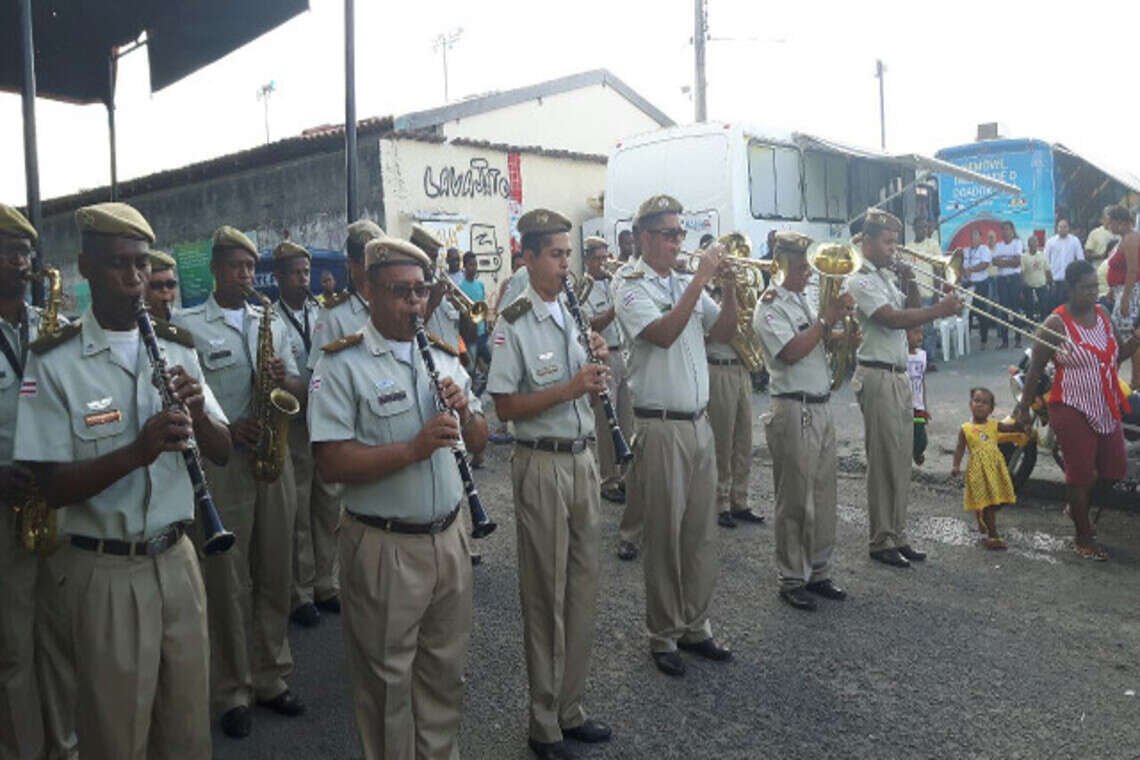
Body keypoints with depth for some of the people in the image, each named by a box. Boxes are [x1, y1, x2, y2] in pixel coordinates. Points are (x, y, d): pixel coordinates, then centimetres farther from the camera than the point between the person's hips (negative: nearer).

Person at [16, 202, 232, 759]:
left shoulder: (176, 348, 4)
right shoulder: (53, 361, -9)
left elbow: (221, 454, 5)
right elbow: (52, 488, -13)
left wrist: (197, 414, -17)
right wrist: (139, 450, -29)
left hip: (176, 558, 4)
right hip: (104, 572, -4)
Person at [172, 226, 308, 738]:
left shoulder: (272, 322, 13)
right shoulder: (185, 325, -1)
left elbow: (299, 389, 13)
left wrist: (284, 380, -9)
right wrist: (226, 429, -19)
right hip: (218, 462, -4)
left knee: (274, 577, 11)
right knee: (228, 583, 3)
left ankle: (271, 678, 26)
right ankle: (232, 692, 18)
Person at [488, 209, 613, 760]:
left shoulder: (575, 314, 11)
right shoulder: (513, 325, -10)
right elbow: (505, 406, -13)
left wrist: (596, 367, -3)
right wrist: (568, 389, -21)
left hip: (582, 458, 7)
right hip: (542, 466, -7)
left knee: (582, 589, 13)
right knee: (546, 595, 3)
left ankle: (570, 709, 30)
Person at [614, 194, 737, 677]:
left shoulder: (687, 284, 13)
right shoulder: (631, 285, -6)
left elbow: (724, 332, 10)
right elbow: (663, 333, -22)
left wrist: (728, 284, -3)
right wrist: (700, 280, -19)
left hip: (699, 423, 7)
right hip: (660, 427, -7)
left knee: (701, 531, 12)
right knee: (663, 536, 3)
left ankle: (694, 626, 26)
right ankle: (663, 635, 17)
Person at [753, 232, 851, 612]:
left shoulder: (804, 302, 16)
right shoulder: (770, 306, -9)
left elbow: (825, 346, 19)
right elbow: (792, 352, -22)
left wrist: (838, 317, 2)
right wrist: (827, 319, -15)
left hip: (821, 407, 8)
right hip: (794, 410, -8)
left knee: (823, 494, 13)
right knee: (795, 499, 0)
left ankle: (818, 572, 25)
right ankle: (791, 579, 12)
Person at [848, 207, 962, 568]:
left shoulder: (886, 276, 17)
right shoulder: (860, 282, -11)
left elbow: (910, 313, 18)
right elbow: (894, 319, -22)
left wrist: (911, 285, 3)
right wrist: (939, 310, -25)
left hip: (899, 376, 9)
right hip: (877, 377, -9)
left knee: (901, 459, 11)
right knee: (883, 461, -4)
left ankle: (898, 535, 20)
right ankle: (881, 542, 6)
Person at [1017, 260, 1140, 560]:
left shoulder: (1102, 313, 6)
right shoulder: (1056, 324, -13)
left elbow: (1116, 355, 17)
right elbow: (1035, 370, -10)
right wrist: (1023, 408, -8)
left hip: (1106, 409, 7)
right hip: (1073, 411, -7)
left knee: (1113, 470, 12)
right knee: (1082, 474, 2)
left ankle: (1077, 506, 39)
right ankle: (1084, 538, 18)